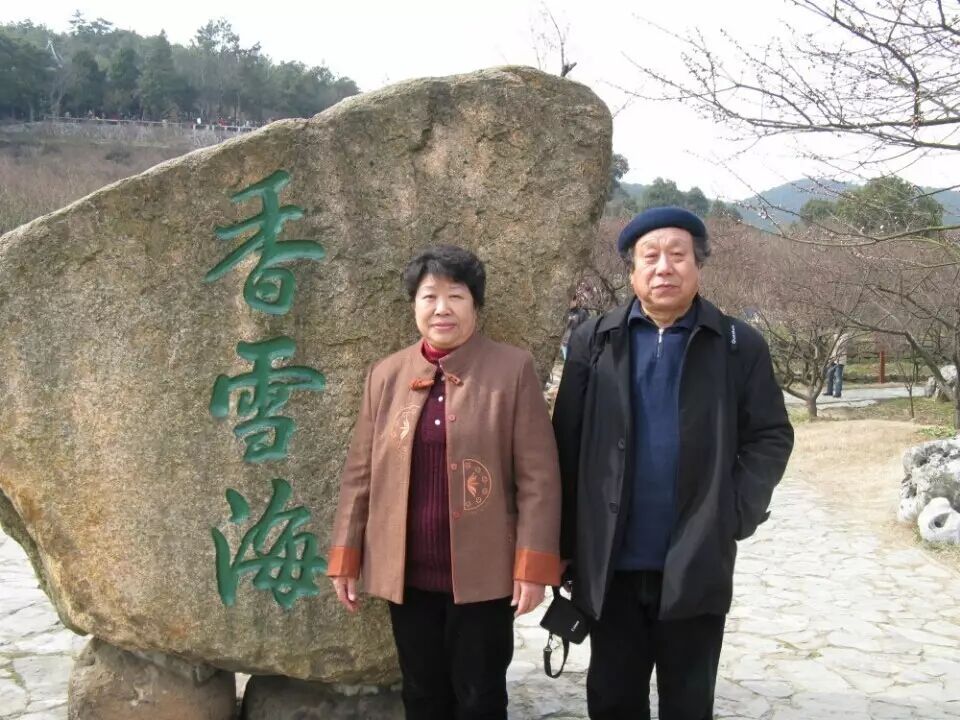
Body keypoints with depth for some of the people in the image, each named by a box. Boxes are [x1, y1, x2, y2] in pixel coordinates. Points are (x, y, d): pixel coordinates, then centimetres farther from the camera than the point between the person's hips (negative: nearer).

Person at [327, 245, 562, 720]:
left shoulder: (513, 369, -5)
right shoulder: (386, 375, 5)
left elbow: (538, 477, -7)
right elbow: (359, 474, 8)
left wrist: (533, 567, -11)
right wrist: (346, 557, 7)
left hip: (483, 574, -3)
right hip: (407, 574, 3)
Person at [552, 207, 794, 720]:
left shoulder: (740, 345, -1)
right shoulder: (593, 341, 1)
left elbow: (771, 437, 2)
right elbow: (566, 444, 1)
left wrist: (737, 515, -10)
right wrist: (567, 543, 0)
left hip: (696, 565, -1)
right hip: (611, 563, 1)